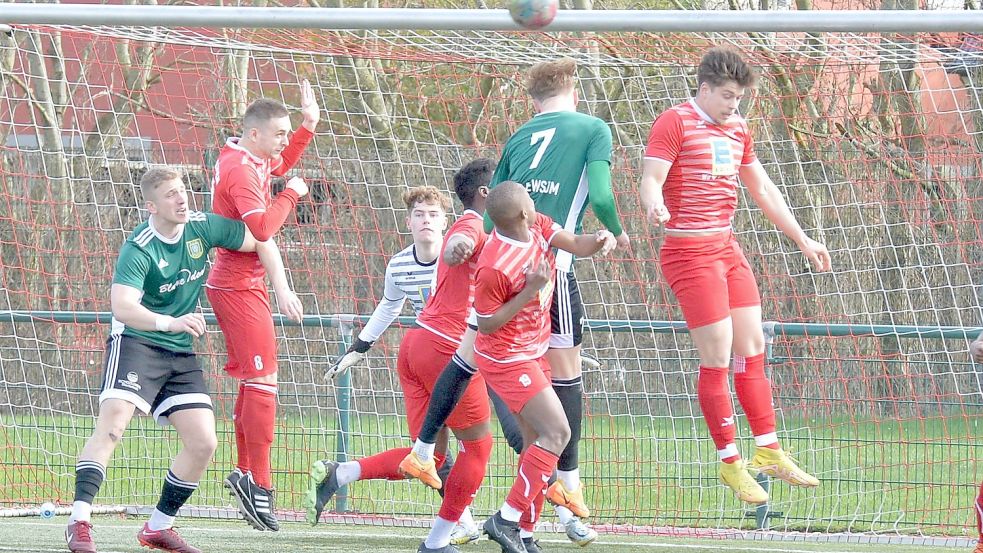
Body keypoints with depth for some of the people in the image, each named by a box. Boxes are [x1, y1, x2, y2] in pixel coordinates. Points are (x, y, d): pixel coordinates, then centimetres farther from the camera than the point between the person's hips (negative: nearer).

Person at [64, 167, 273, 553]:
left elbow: (261, 242, 10)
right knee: (112, 425, -25)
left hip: (181, 353, 6)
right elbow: (122, 307, -34)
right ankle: (79, 522, -28)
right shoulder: (139, 250, -20)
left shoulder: (203, 228, -4)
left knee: (203, 443, -2)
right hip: (135, 343, -6)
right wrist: (170, 323, -49)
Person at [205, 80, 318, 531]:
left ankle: (244, 473, 20)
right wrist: (291, 195, -14)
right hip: (239, 286, -11)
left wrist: (309, 125, 26)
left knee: (254, 382, 15)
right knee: (262, 380, -13)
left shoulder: (250, 160, 12)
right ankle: (259, 485, -13)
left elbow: (280, 164, 35)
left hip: (242, 283, 11)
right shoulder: (241, 170, -19)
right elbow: (262, 228, -28)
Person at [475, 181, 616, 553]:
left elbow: (577, 245, 3)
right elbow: (486, 324, -19)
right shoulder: (494, 267, -27)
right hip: (506, 359, -9)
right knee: (557, 432, -16)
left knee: (538, 442, 9)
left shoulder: (537, 227, -5)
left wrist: (601, 240, -19)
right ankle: (507, 519, -14)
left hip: (532, 353, 9)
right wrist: (529, 291, -27)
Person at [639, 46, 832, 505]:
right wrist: (655, 207, -40)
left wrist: (801, 239, 25)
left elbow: (762, 189, 24)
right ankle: (730, 463, 0)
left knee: (752, 348, 8)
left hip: (727, 247, 8)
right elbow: (650, 180, -17)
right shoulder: (675, 123, -9)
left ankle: (768, 450, 17)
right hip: (690, 253, -8)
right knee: (717, 358, -8)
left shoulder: (737, 129, 15)